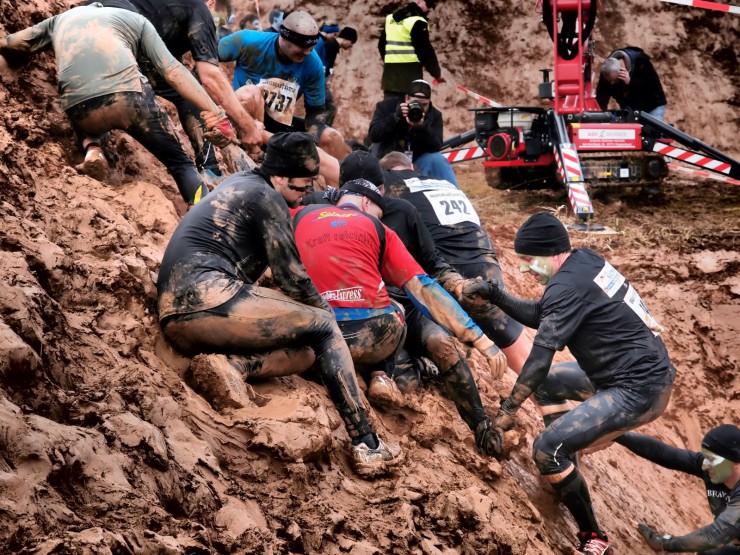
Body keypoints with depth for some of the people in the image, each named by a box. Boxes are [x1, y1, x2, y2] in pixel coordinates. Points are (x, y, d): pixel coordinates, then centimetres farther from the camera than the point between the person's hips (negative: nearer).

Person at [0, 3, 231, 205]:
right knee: (180, 163, 16)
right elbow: (173, 72, 15)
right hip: (128, 96, -2)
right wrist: (217, 115, 11)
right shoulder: (136, 20, 27)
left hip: (80, 111, 2)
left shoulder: (61, 20, 35)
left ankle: (90, 145, 12)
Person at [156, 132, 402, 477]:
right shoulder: (267, 197, -2)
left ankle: (228, 364, -17)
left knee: (308, 351, 8)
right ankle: (366, 446, -14)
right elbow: (291, 277, -1)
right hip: (209, 300, -9)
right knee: (323, 328, -2)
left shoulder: (239, 183, 25)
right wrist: (325, 311, 16)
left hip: (174, 317, 9)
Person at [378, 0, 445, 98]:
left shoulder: (391, 18, 14)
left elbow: (382, 44, 21)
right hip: (410, 72, -8)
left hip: (390, 70, 8)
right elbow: (425, 50, -11)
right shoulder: (417, 21, -11)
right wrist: (437, 73, -1)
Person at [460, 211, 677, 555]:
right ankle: (564, 469, 25)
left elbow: (540, 357, -19)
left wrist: (508, 410, -12)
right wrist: (492, 294, 11)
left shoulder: (567, 285, -18)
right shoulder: (584, 261, 9)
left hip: (639, 392, -10)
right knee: (546, 383, 25)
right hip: (645, 372, 10)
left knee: (546, 449, -16)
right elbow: (539, 315, 20)